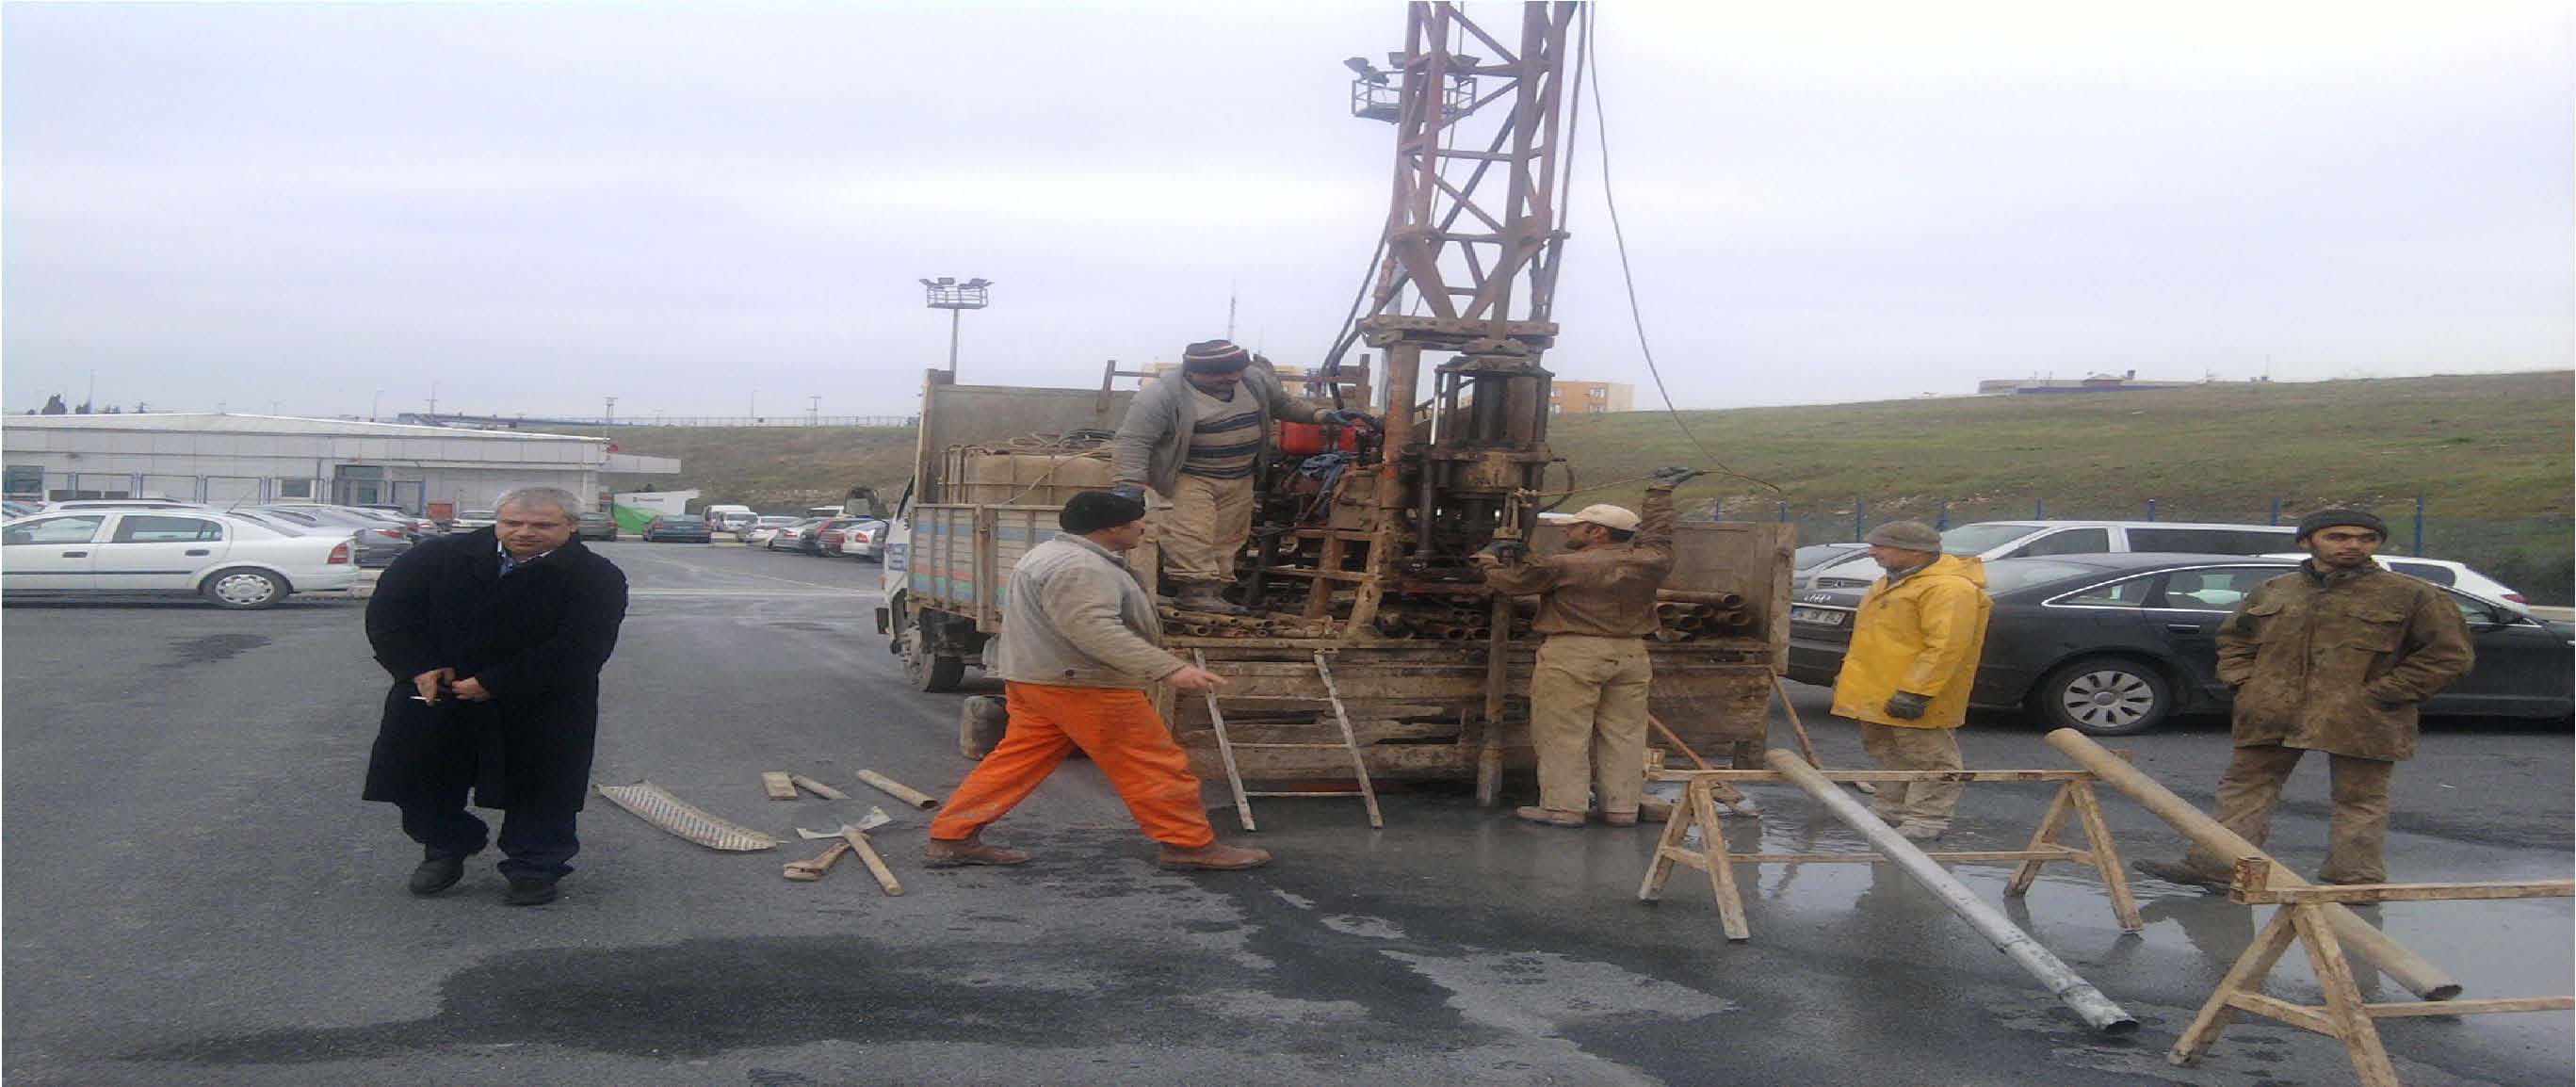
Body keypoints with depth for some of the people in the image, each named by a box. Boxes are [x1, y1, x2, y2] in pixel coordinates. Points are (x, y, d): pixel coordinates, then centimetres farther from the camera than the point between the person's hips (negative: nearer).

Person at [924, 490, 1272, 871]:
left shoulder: (1051, 554, 16)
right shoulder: (1078, 568, -21)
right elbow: (1096, 631, -30)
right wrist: (1170, 669, -33)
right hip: (1082, 686, -10)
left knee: (1017, 760, 10)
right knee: (1155, 766, -3)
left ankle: (951, 837, 9)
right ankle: (1191, 845, 3)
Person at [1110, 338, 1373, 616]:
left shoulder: (1255, 379, -3)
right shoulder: (1163, 395, -20)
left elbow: (1284, 404, 13)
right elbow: (1132, 441, -22)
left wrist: (1324, 414, 1)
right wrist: (1128, 485, -32)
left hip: (1240, 479, 6)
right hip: (1188, 478, -6)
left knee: (1228, 538, 6)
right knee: (1192, 530, -21)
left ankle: (1212, 592, 11)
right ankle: (1195, 590, -23)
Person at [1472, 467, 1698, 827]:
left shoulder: (1566, 565, -8)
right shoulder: (1650, 563, 5)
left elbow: (1509, 580, 0)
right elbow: (1657, 531, 25)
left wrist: (1489, 558, 20)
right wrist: (1660, 492, 42)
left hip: (1572, 654, -5)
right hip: (1631, 655, 6)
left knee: (1563, 735, 0)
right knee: (1623, 734, 10)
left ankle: (1564, 807, -2)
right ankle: (1622, 807, 13)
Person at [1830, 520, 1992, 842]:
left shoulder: (1947, 588, -20)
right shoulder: (1897, 581, 15)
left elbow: (1945, 647, -26)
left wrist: (1914, 692, -29)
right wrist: (1850, 674, 25)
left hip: (1910, 696, -10)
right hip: (1877, 692, 10)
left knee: (1927, 756, -1)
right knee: (1887, 754, 18)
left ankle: (1927, 820, 5)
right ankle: (1893, 810, 30)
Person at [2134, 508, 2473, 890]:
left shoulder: (2411, 596, -1)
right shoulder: (2272, 592, 11)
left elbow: (2451, 654, -3)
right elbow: (2233, 638, 24)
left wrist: (2380, 694, -9)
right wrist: (2242, 679, 5)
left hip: (2360, 721, -4)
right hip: (2272, 715, 4)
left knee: (2359, 799, 3)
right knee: (2245, 785, 4)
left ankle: (2354, 880, 13)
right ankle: (2217, 865, 8)